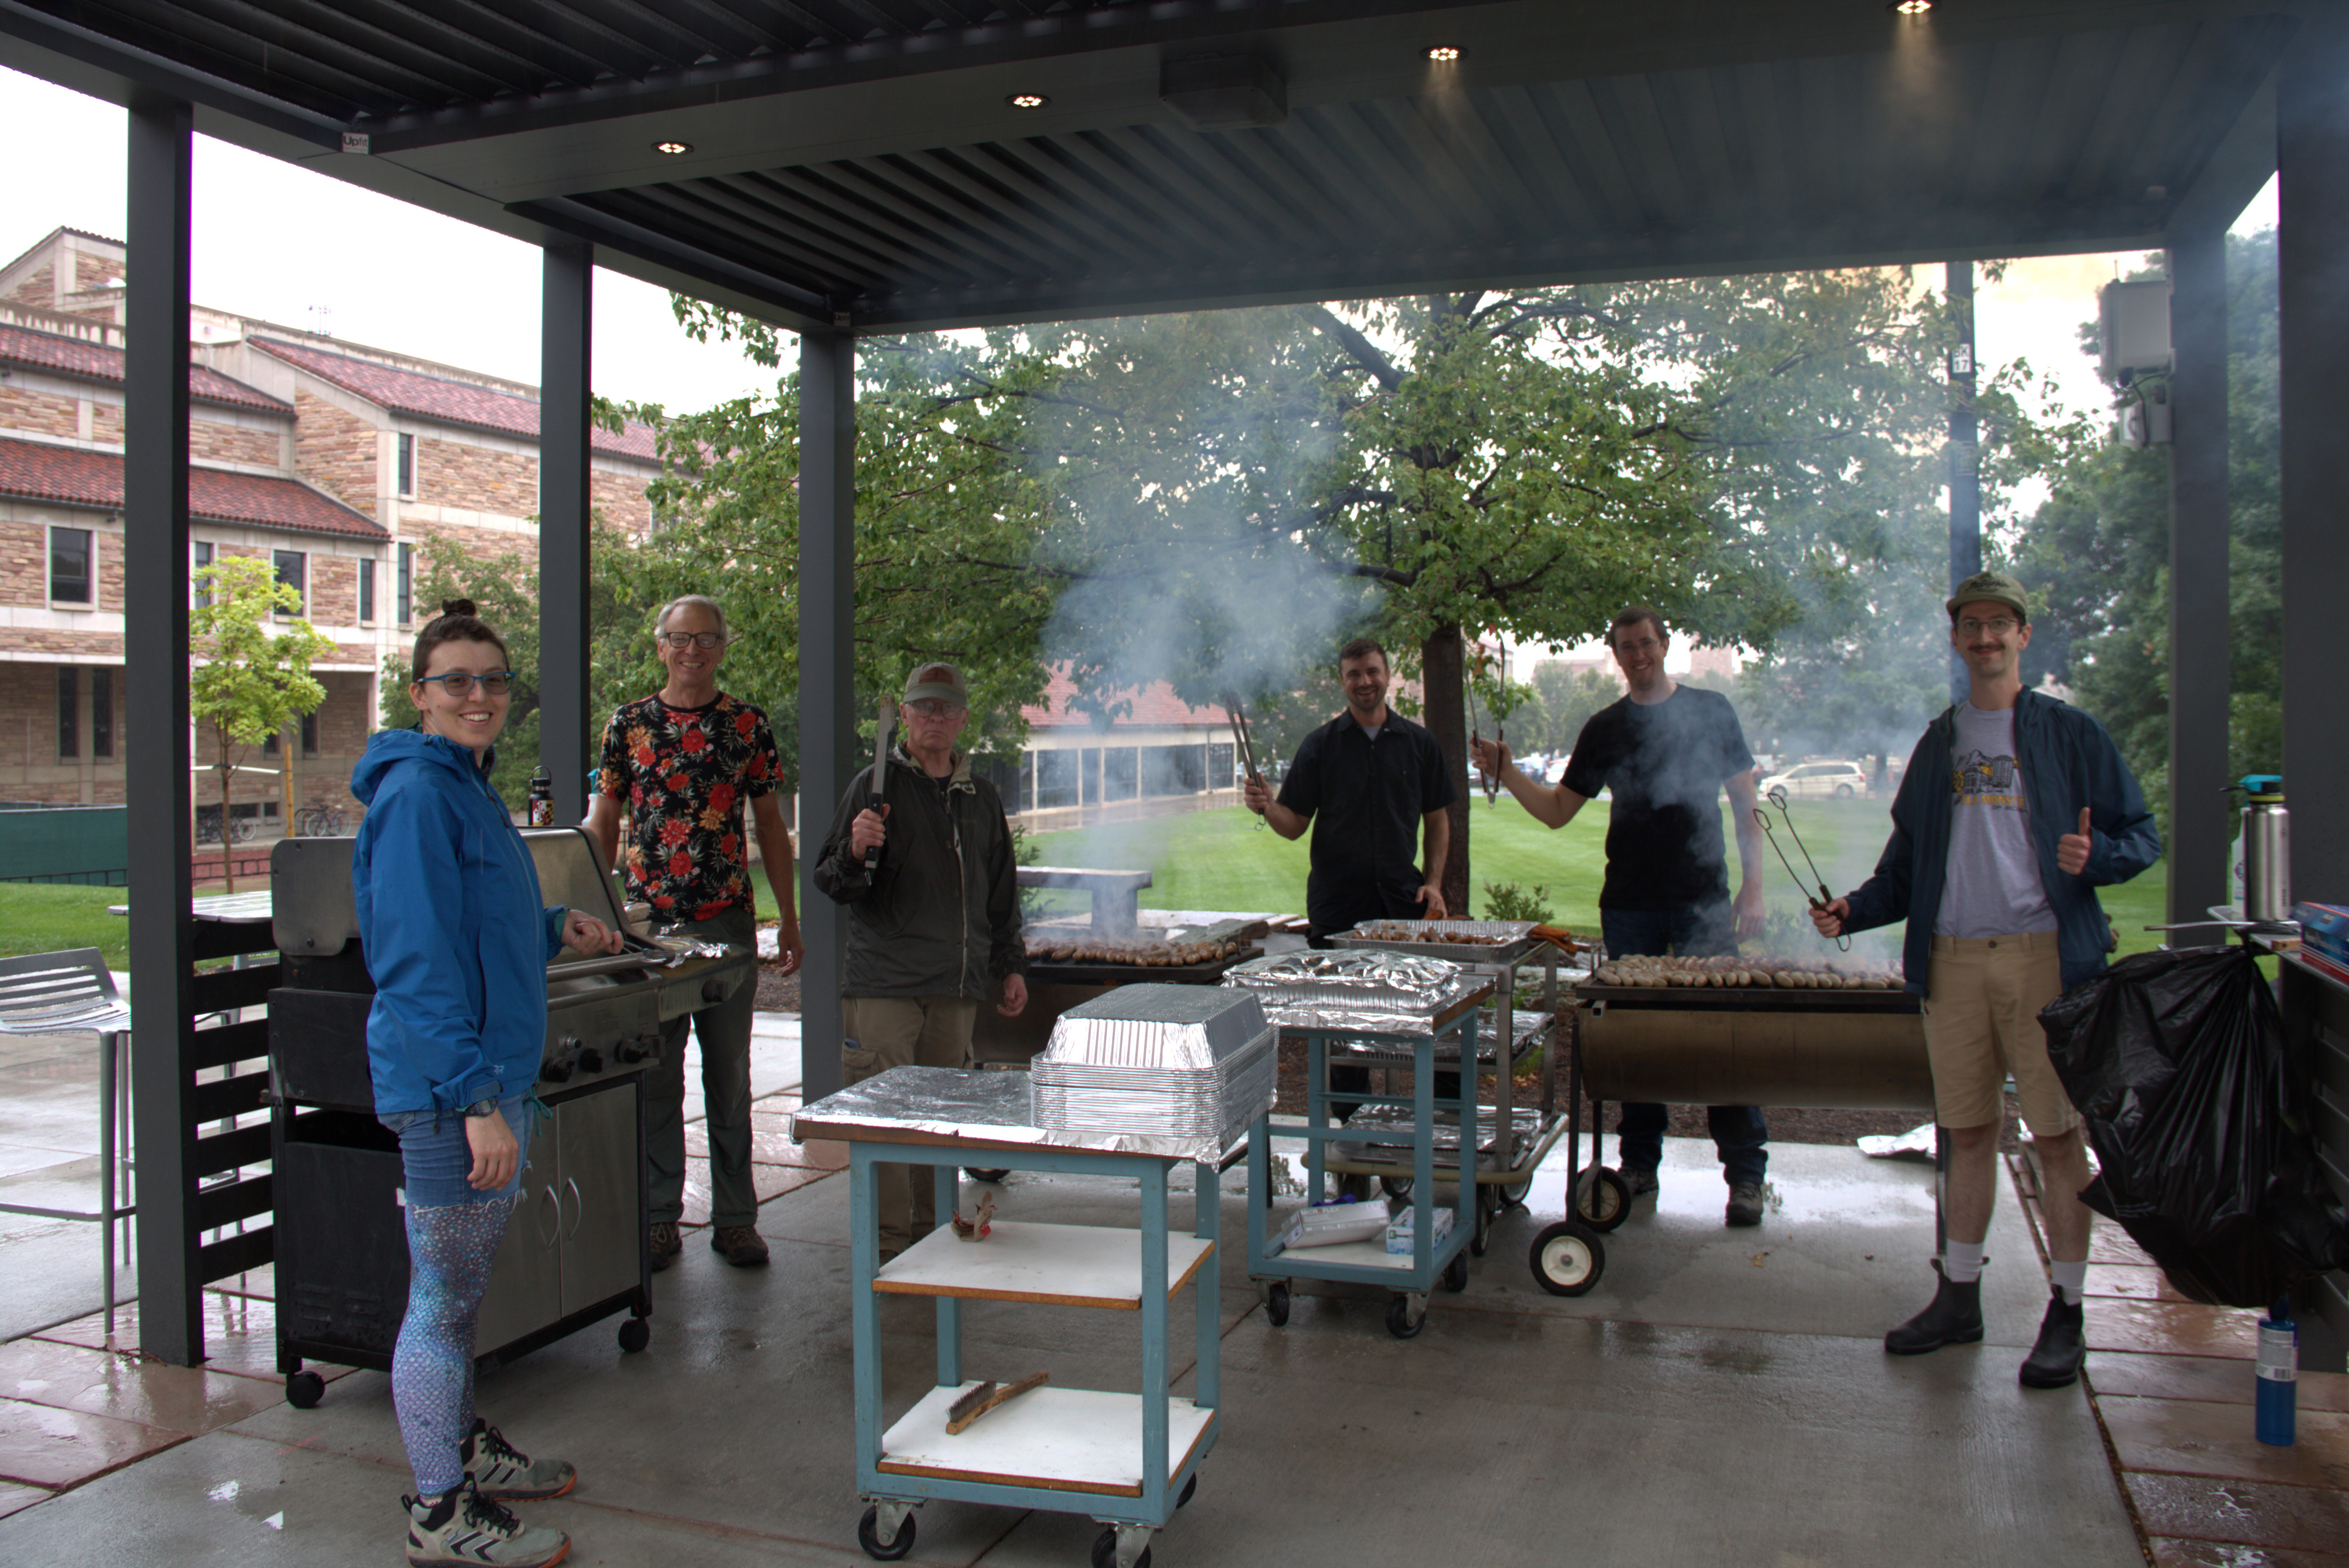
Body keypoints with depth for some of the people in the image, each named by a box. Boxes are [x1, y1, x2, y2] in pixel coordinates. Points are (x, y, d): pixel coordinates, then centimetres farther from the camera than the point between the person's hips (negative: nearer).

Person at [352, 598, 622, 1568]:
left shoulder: (467, 787, 15)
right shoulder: (417, 794, -16)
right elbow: (420, 962, -22)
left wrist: (554, 931, 10)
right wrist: (476, 1100, -25)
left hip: (495, 1078, 10)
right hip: (449, 1086, -10)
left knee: (462, 1286, 22)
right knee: (445, 1297, 1)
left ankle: (465, 1451, 37)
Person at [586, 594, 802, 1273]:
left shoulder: (748, 725, 5)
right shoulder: (629, 724, 5)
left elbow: (771, 826, 9)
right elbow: (603, 823, 8)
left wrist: (789, 919, 6)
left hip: (729, 922, 0)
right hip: (646, 922, 0)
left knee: (730, 1076, 6)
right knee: (654, 1076, 5)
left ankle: (735, 1218, 15)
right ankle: (660, 1218, 16)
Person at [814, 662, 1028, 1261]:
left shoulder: (981, 797, 16)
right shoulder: (876, 787, 1)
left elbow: (1002, 892, 24)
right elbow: (832, 884, 0)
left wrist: (1010, 965, 21)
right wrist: (855, 852, -21)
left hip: (958, 986, 5)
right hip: (884, 984, -4)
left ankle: (932, 1233, 19)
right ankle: (888, 1245, 1)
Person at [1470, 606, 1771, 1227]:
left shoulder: (1710, 711, 4)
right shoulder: (1605, 728, 10)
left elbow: (1745, 806, 5)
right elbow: (1557, 811, 11)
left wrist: (1753, 887, -3)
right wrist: (1507, 772, -4)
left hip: (1704, 899, -2)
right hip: (1629, 904, 2)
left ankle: (1746, 1173, 5)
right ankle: (1639, 1162, 17)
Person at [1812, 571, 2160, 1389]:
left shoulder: (2071, 735, 3)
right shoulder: (1938, 743, 16)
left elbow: (2141, 834, 3)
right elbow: (1908, 861, 19)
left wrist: (2095, 856, -18)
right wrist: (1854, 911, 3)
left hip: (2046, 956, -4)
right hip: (1953, 960, 4)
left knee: (2058, 1133, 0)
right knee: (1968, 1133, 10)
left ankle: (2065, 1316, 9)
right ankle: (1958, 1297, 20)